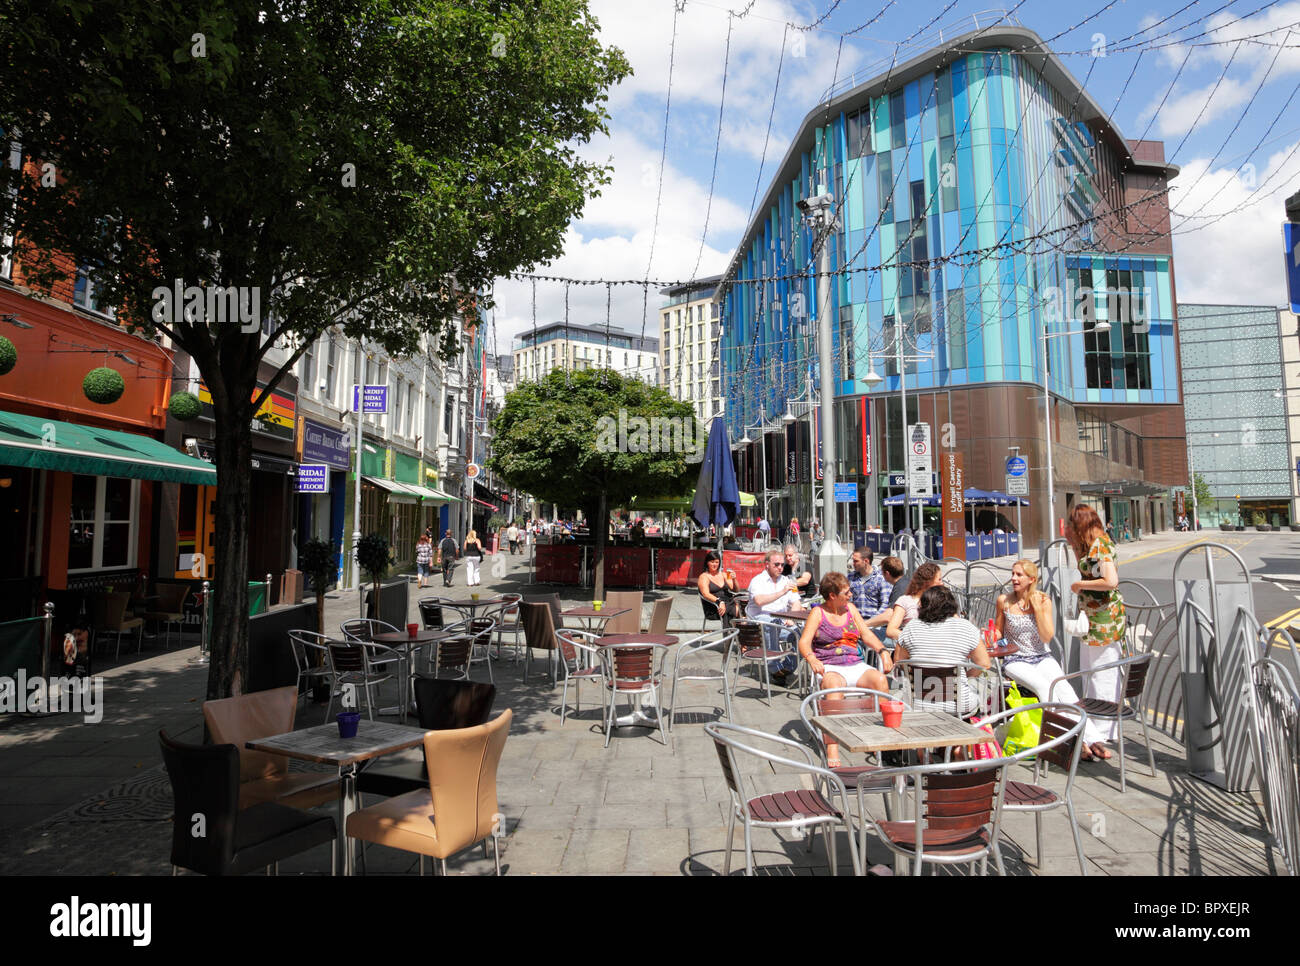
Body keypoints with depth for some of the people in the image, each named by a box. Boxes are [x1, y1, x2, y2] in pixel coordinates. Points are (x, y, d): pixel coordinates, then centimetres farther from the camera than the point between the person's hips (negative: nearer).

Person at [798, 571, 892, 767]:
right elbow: (804, 642, -6)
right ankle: (832, 749, -43)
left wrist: (882, 650, -5)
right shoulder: (818, 613, 3)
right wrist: (811, 658, -27)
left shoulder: (850, 608, 17)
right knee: (835, 685, -38)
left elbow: (866, 634, 14)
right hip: (829, 667, -4)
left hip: (856, 666, 4)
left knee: (880, 679, -27)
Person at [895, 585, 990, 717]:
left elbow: (898, 662, 7)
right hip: (955, 706, 0)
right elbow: (984, 663, 0)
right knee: (976, 699, 32)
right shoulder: (965, 627, -5)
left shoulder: (911, 627, -1)